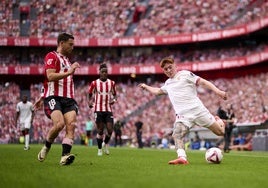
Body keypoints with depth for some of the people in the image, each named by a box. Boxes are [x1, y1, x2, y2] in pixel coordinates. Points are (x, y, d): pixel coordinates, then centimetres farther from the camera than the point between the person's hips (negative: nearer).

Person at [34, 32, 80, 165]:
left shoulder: (68, 60, 27)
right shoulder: (51, 56, 1)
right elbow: (50, 76, -15)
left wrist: (42, 98, 32)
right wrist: (69, 72, -19)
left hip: (68, 99, 7)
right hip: (53, 98, -7)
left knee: (71, 125, -15)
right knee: (59, 123, -24)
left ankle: (65, 156, -23)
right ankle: (46, 147, 3)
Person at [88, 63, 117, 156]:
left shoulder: (111, 83, 7)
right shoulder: (94, 83, -1)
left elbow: (114, 94, 18)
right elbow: (90, 94, 11)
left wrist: (113, 99, -2)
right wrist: (90, 102, -7)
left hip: (108, 110, 2)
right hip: (98, 109, -2)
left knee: (110, 130, -6)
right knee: (100, 130, -3)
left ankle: (106, 144, 22)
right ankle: (99, 149, 12)